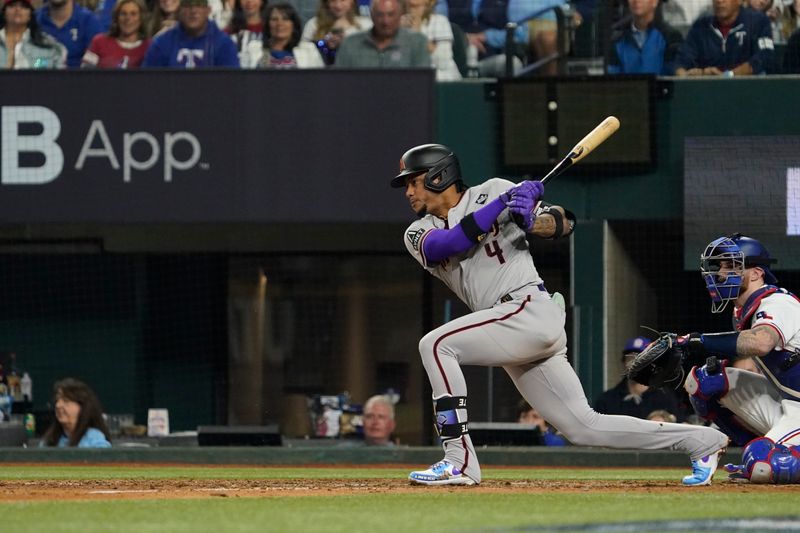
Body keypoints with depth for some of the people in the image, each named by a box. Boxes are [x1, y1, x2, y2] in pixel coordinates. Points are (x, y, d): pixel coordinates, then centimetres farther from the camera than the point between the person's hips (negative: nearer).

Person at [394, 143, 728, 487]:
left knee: (436, 345, -19)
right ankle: (702, 441, 10)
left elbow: (564, 223, 3)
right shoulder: (418, 234, 16)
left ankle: (459, 461, -21)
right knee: (583, 427, 2)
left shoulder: (491, 191, 4)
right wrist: (502, 204, -14)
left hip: (530, 309, -7)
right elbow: (448, 243, -8)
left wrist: (530, 220, -18)